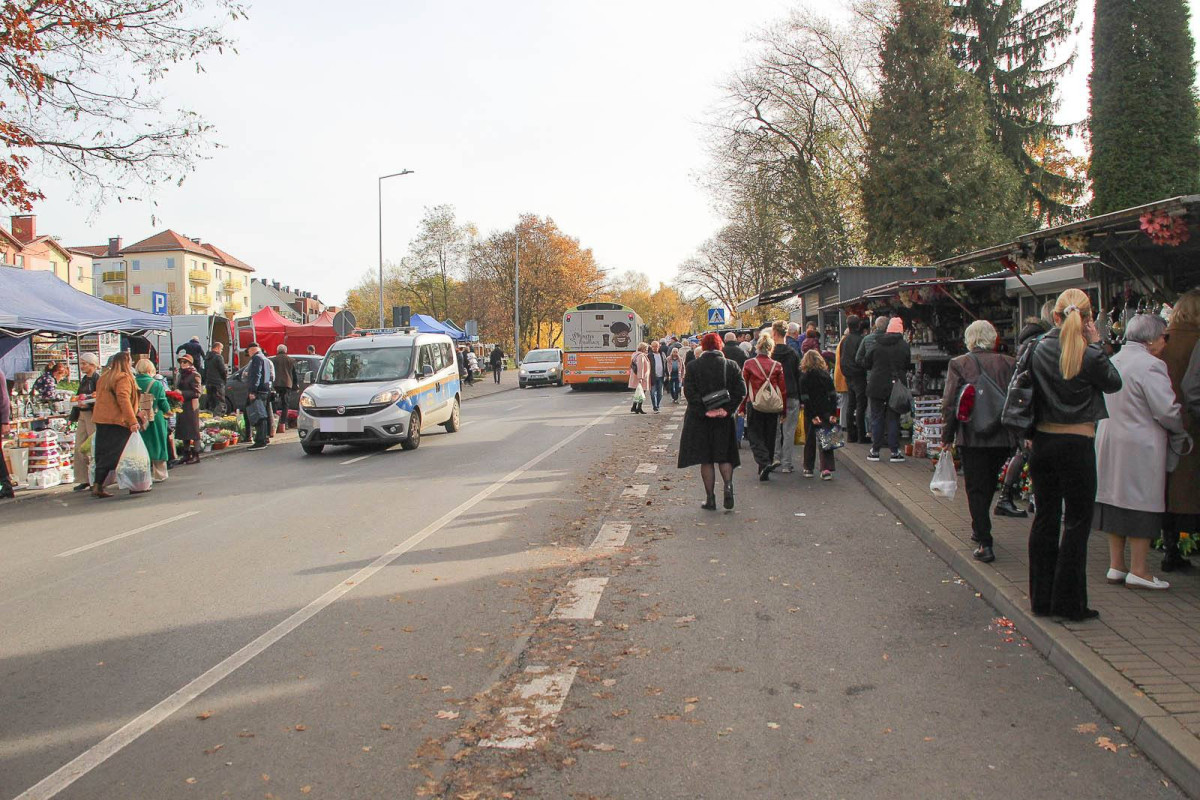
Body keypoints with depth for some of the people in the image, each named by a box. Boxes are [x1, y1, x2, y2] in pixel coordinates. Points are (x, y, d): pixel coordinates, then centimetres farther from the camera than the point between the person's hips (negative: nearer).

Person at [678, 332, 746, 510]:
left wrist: (704, 410, -11)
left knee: (705, 459, 7)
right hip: (724, 419, 1)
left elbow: (689, 392, -12)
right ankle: (728, 485, -12)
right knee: (724, 456, 14)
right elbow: (741, 391, -6)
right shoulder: (731, 365, -1)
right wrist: (727, 410, -6)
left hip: (700, 419, -1)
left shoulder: (693, 366, -5)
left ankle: (710, 499, 8)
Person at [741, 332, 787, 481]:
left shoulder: (749, 364, -4)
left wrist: (742, 408, 5)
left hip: (754, 405, -2)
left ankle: (764, 463, -19)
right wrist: (783, 409, 12)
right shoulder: (777, 366, 1)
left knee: (755, 436, 3)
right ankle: (767, 466, 21)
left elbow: (743, 387, -2)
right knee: (769, 437, 13)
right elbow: (783, 389, 4)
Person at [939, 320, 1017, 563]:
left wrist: (947, 435, 3)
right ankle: (980, 530, 35)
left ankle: (984, 544, 0)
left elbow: (949, 403, -7)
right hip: (1003, 437, 3)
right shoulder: (1009, 363, 1)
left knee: (976, 489, 5)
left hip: (972, 437, -3)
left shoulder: (958, 364, -6)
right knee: (988, 485, 21)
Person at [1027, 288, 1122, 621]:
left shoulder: (1038, 349, -2)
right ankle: (1069, 603, 10)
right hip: (1077, 444, -4)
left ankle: (1041, 598, 20)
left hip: (1043, 441, 5)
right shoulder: (1089, 356, -15)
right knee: (1076, 522, 5)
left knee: (1045, 517, 13)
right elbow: (1114, 383, 5)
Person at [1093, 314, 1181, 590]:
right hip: (1141, 447, -8)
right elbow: (1168, 410, -16)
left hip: (1110, 442, 8)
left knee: (1117, 501, 12)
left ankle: (1116, 566, 17)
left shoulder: (1113, 361, 11)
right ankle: (1138, 571, 6)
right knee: (1142, 506, 0)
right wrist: (1182, 431, 1)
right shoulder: (1150, 365, -15)